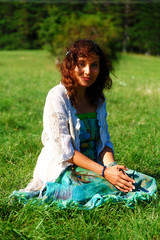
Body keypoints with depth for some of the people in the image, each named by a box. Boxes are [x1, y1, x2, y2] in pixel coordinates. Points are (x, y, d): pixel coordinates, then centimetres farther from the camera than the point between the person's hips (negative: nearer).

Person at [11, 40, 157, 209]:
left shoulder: (98, 99, 9)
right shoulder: (57, 97, -13)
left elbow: (104, 142, 9)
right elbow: (64, 151, -17)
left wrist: (112, 166, -15)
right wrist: (104, 171, -24)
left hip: (94, 165, 6)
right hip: (62, 170, -6)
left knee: (146, 182, -13)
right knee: (114, 187, -29)